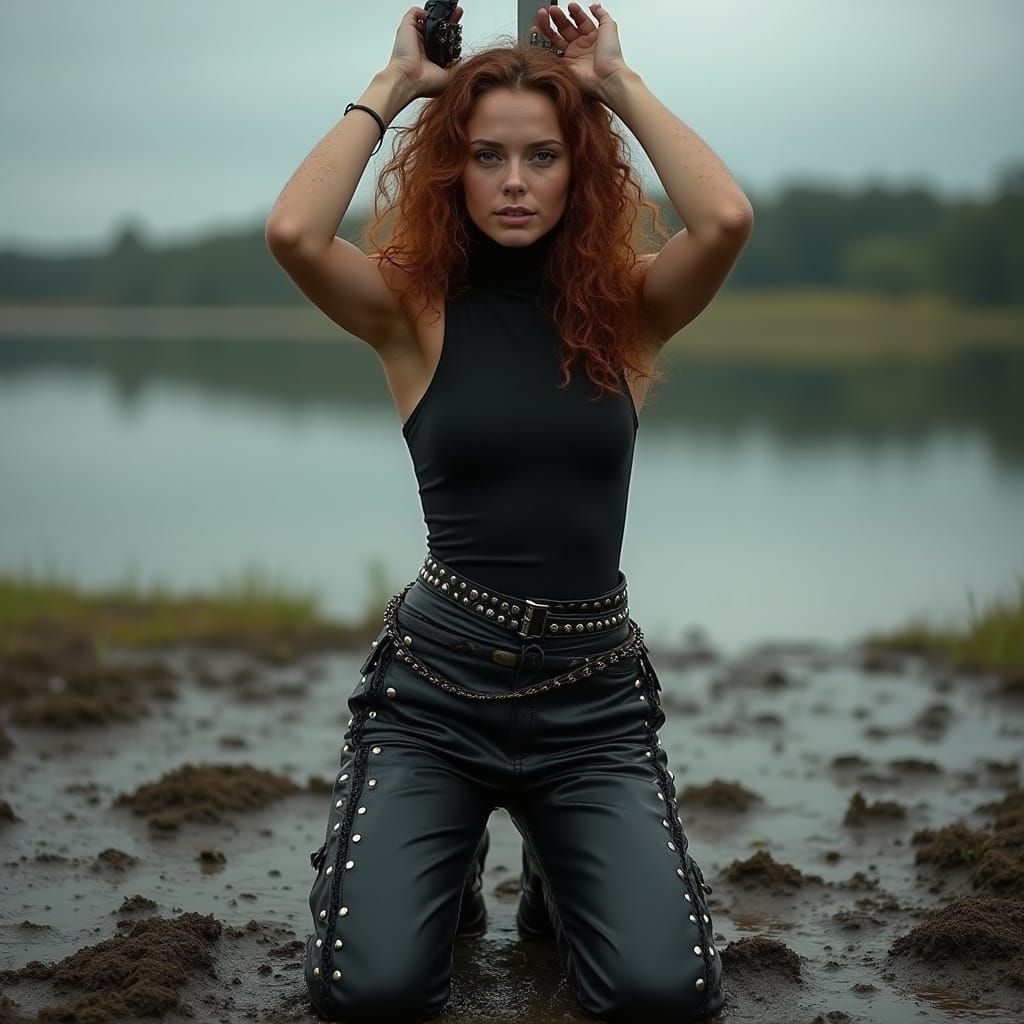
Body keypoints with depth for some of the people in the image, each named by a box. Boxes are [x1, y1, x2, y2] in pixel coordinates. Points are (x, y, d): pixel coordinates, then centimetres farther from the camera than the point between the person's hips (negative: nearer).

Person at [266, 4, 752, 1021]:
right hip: (436, 682, -1)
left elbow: (726, 220, -18)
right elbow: (293, 234, -21)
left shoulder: (626, 307, 2)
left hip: (592, 696, 1)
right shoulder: (414, 310, -1)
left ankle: (558, 876, 20)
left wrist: (618, 85, -6)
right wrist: (391, 87, -8)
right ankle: (450, 866, 20)